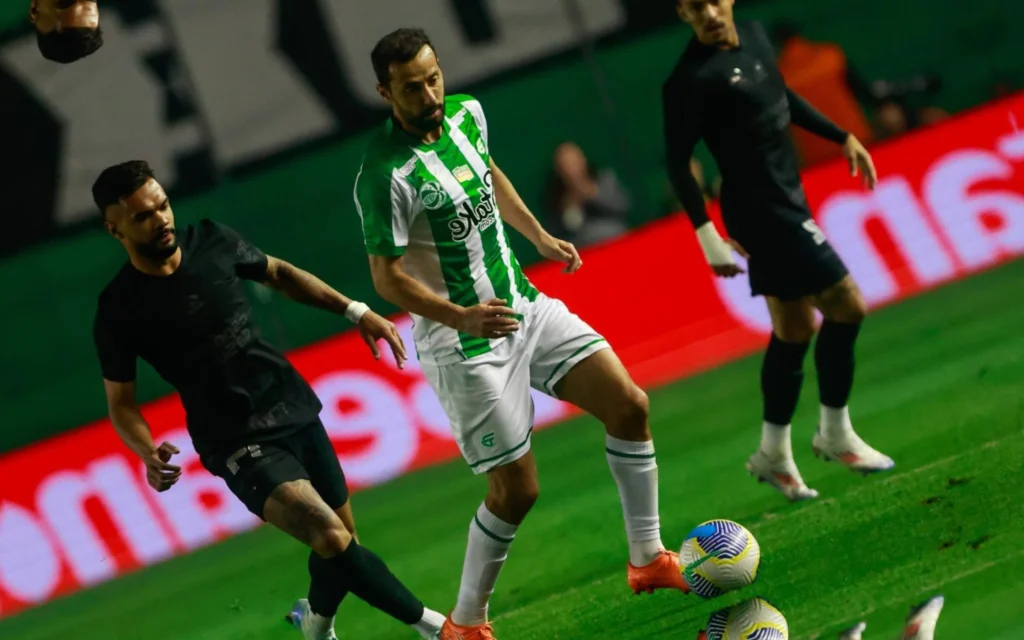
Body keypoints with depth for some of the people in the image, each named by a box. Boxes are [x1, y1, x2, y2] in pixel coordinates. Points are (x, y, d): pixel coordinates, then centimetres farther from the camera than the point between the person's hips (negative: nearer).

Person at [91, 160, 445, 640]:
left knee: (341, 541, 12)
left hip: (295, 407, 5)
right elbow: (121, 401, -2)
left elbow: (278, 274, 16)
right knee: (330, 536, -23)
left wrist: (356, 311, 9)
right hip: (238, 442, -5)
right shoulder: (120, 309, -11)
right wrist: (147, 452, -22)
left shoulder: (211, 241, -1)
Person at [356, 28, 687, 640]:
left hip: (524, 306, 8)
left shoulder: (466, 113, -1)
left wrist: (540, 236, 20)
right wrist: (461, 316, -33)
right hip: (463, 344, -8)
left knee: (630, 405, 3)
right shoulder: (386, 174, -24)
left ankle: (649, 559, 17)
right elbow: (387, 276, -22)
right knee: (517, 489, -4)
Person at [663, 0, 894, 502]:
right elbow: (678, 162, -16)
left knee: (794, 331, 14)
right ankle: (836, 436, 10)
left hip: (786, 202, 8)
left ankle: (775, 456, 24)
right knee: (846, 309, -5)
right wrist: (706, 234, -21)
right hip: (761, 210, -8)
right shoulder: (691, 80, -19)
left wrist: (842, 137, 21)